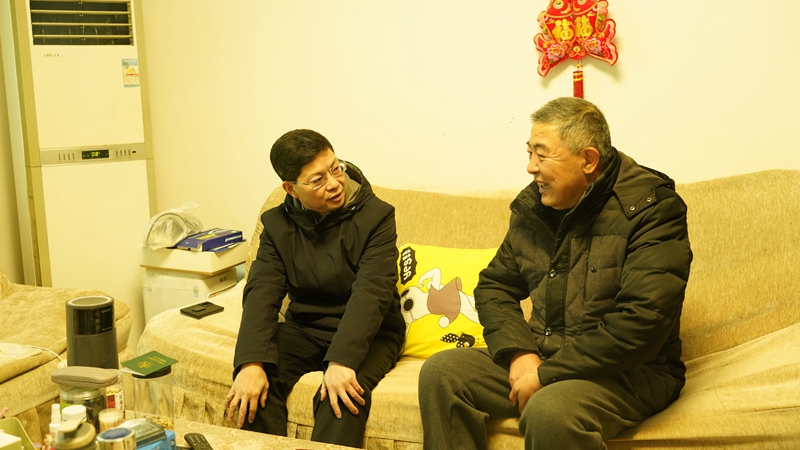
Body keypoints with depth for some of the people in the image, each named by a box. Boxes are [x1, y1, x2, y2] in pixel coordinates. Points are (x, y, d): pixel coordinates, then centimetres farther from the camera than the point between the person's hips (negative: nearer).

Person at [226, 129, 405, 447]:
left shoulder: (376, 216, -15)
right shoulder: (278, 224, -3)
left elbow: (371, 293, -25)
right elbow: (262, 292, -14)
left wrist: (341, 361, -39)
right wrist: (252, 362, -31)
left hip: (369, 333, -3)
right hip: (305, 328, 4)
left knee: (343, 391, -33)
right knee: (256, 379, -24)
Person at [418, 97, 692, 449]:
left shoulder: (651, 208, -14)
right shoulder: (533, 205, 7)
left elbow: (642, 322, -24)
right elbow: (494, 286, 13)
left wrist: (547, 373, -21)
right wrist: (519, 352, -7)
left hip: (629, 371, -6)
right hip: (541, 357, 6)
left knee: (549, 410, -36)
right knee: (441, 372, -11)